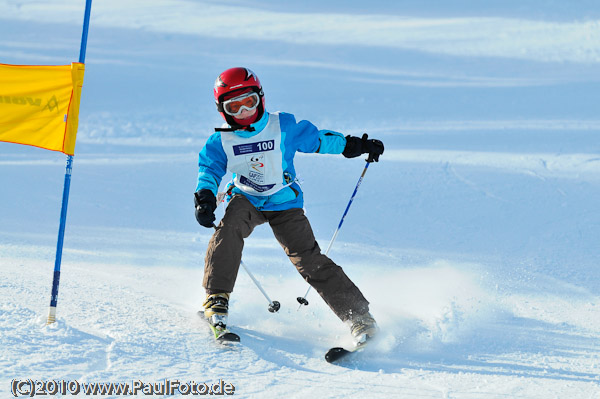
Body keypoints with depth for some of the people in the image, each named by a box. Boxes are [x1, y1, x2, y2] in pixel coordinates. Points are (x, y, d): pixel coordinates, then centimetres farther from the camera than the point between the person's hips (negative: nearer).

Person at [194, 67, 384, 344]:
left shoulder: (283, 127, -8)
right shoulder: (220, 142, -3)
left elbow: (317, 139, 3)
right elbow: (209, 170, -5)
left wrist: (354, 145, 0)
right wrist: (205, 197, -26)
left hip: (285, 203, -2)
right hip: (246, 199, 2)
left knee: (309, 259, -13)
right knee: (229, 228, -33)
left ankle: (359, 317, -11)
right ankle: (217, 299, -25)